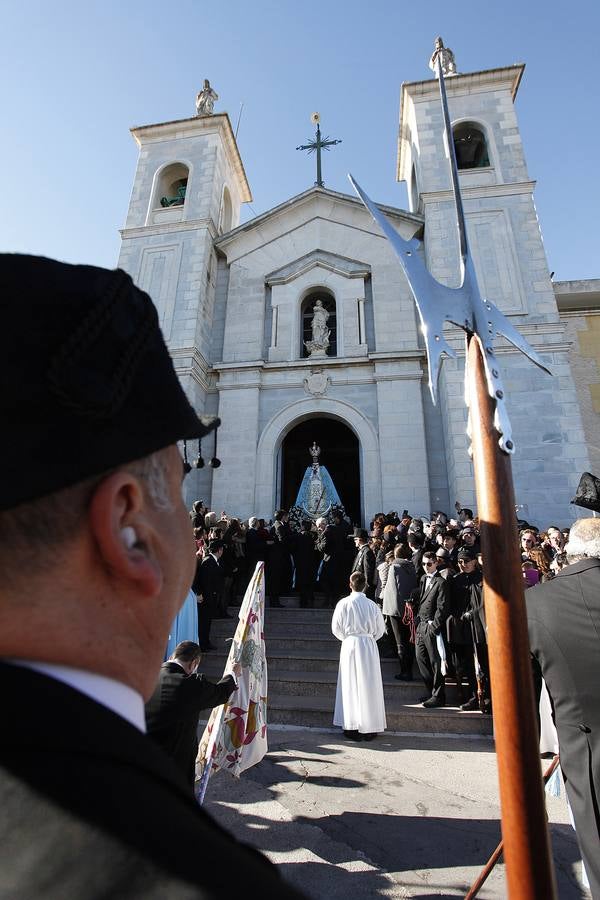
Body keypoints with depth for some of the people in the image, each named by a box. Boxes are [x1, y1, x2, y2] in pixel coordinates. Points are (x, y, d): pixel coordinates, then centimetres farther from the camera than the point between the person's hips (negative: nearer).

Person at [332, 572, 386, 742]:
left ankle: (351, 728, 17)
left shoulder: (343, 603, -10)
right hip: (369, 645, 1)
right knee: (368, 686, 11)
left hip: (349, 645, 0)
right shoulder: (372, 605, -7)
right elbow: (380, 629, 1)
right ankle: (369, 728, 19)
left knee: (350, 686, 11)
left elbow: (336, 628, -4)